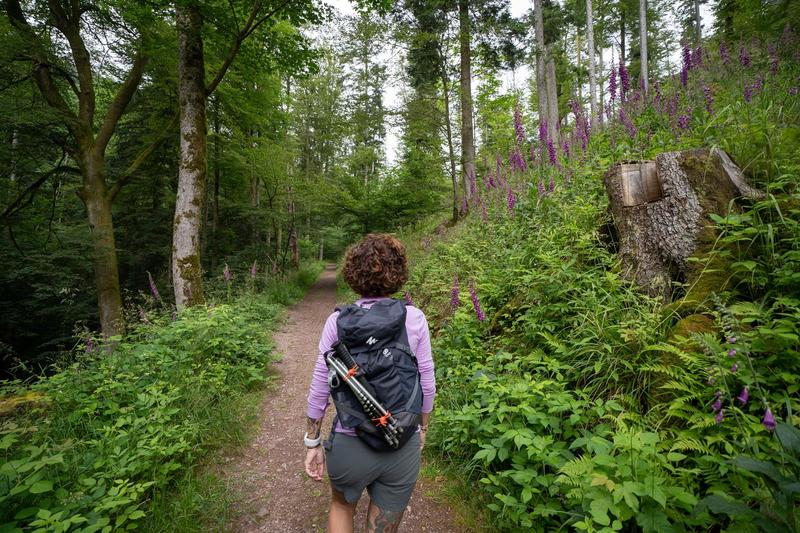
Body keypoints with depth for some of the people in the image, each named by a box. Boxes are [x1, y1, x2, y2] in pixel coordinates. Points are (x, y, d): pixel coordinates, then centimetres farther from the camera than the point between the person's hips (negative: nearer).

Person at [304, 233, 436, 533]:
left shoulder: (338, 321, -11)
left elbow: (320, 388, -6)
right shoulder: (414, 319, -10)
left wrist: (312, 443, 7)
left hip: (349, 444, 0)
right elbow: (427, 385, -4)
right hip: (403, 448, 0)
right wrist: (422, 429, 13)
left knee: (341, 505, 33)